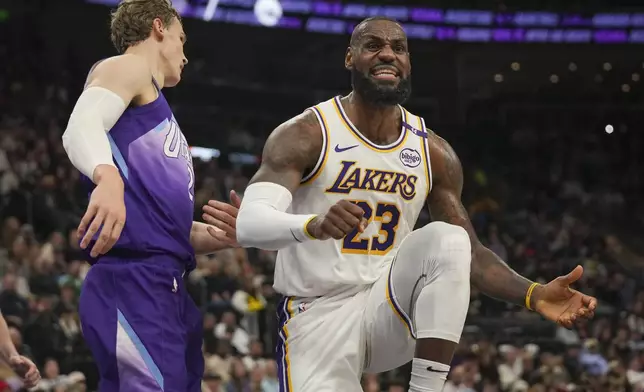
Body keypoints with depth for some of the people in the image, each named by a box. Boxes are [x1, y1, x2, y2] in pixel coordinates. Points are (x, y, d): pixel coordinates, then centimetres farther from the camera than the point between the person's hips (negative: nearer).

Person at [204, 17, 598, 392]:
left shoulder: (433, 152, 5)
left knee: (448, 240, -24)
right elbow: (249, 223, -23)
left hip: (388, 307, 3)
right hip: (318, 317, -3)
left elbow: (472, 254, 9)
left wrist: (534, 294, -11)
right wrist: (314, 226, -46)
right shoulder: (306, 135, -9)